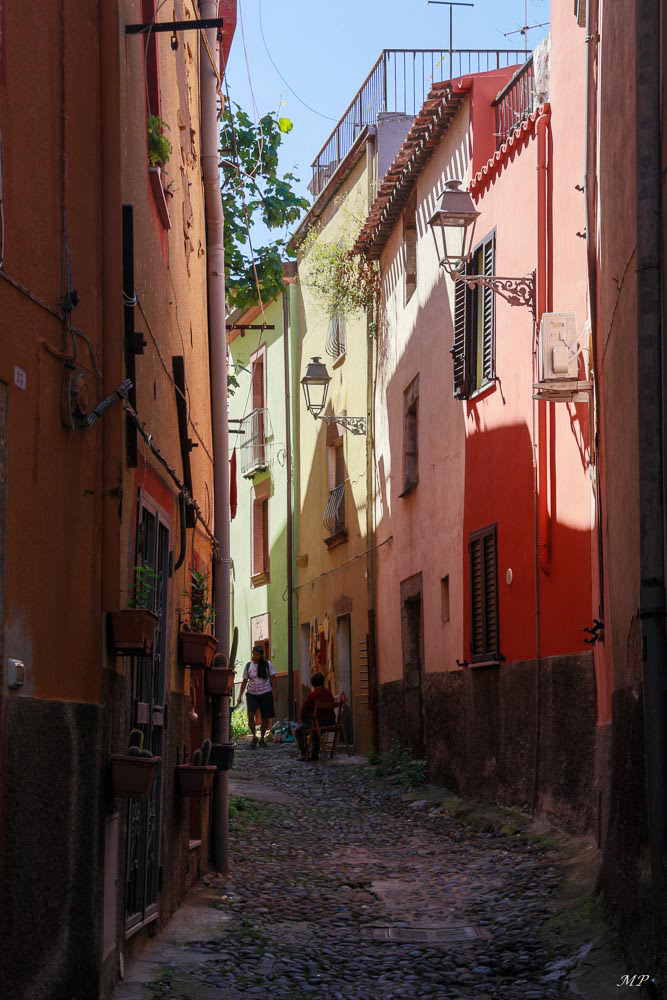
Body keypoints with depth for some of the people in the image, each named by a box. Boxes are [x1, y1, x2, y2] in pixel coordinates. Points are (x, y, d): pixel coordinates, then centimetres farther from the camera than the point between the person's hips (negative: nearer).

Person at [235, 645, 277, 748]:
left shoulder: (267, 664, 0)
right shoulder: (248, 665, 5)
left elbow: (273, 679, 2)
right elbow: (244, 682, 10)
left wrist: (274, 694, -5)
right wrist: (240, 696, 6)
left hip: (265, 693, -1)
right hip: (252, 694, 1)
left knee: (265, 718, 2)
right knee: (250, 715, -18)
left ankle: (262, 739, 18)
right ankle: (254, 736, -1)